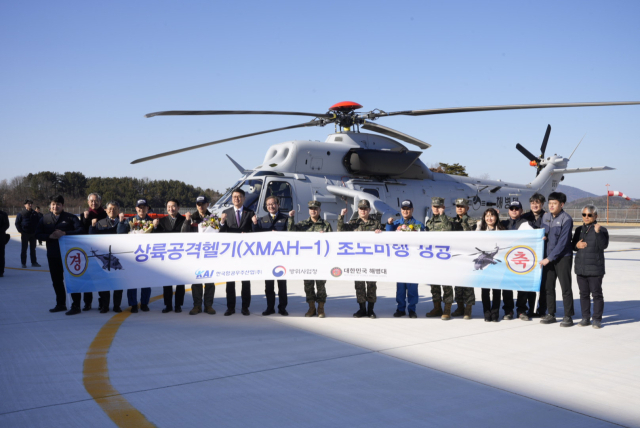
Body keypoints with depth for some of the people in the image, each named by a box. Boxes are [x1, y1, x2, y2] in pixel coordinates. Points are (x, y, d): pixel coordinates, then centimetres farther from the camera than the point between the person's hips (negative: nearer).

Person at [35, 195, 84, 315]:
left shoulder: (70, 218, 0)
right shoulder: (45, 219, 10)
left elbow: (80, 231, -10)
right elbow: (37, 234, 5)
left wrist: (65, 233, -21)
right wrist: (50, 236, -13)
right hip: (53, 255, 5)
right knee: (56, 281, 13)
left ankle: (76, 306, 1)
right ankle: (61, 304, 26)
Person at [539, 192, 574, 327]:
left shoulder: (566, 219, -12)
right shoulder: (545, 217, 7)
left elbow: (563, 242, -16)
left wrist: (549, 258, -16)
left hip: (563, 257, -6)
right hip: (548, 257, 6)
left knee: (566, 287, -1)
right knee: (548, 286, 8)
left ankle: (568, 316, 7)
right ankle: (550, 314, 19)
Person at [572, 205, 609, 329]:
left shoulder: (601, 230, -4)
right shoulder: (579, 229, 13)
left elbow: (603, 245, -17)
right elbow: (572, 245, 19)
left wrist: (598, 232, -27)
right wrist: (576, 245, -3)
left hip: (595, 269, -5)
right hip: (581, 268, 5)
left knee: (596, 294, 1)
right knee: (584, 294, 10)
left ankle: (597, 319, 9)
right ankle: (585, 318, 19)